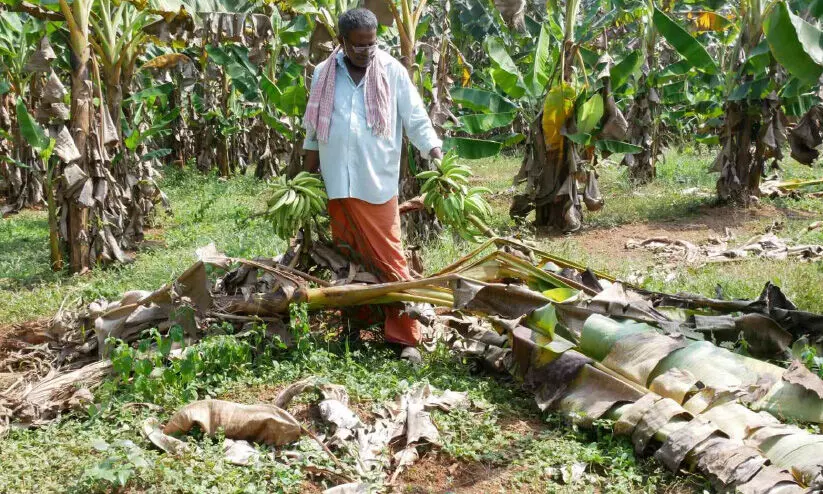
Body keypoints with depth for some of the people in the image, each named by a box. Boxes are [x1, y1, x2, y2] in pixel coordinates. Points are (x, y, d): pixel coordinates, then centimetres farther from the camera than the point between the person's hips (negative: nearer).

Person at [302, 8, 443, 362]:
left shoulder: (392, 71, -3)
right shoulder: (323, 74, 6)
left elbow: (416, 119, -3)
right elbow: (313, 127, 14)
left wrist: (437, 156, -16)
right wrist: (308, 175, 15)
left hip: (378, 183, -3)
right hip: (337, 183, 3)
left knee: (389, 260, -4)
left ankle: (406, 337, 0)